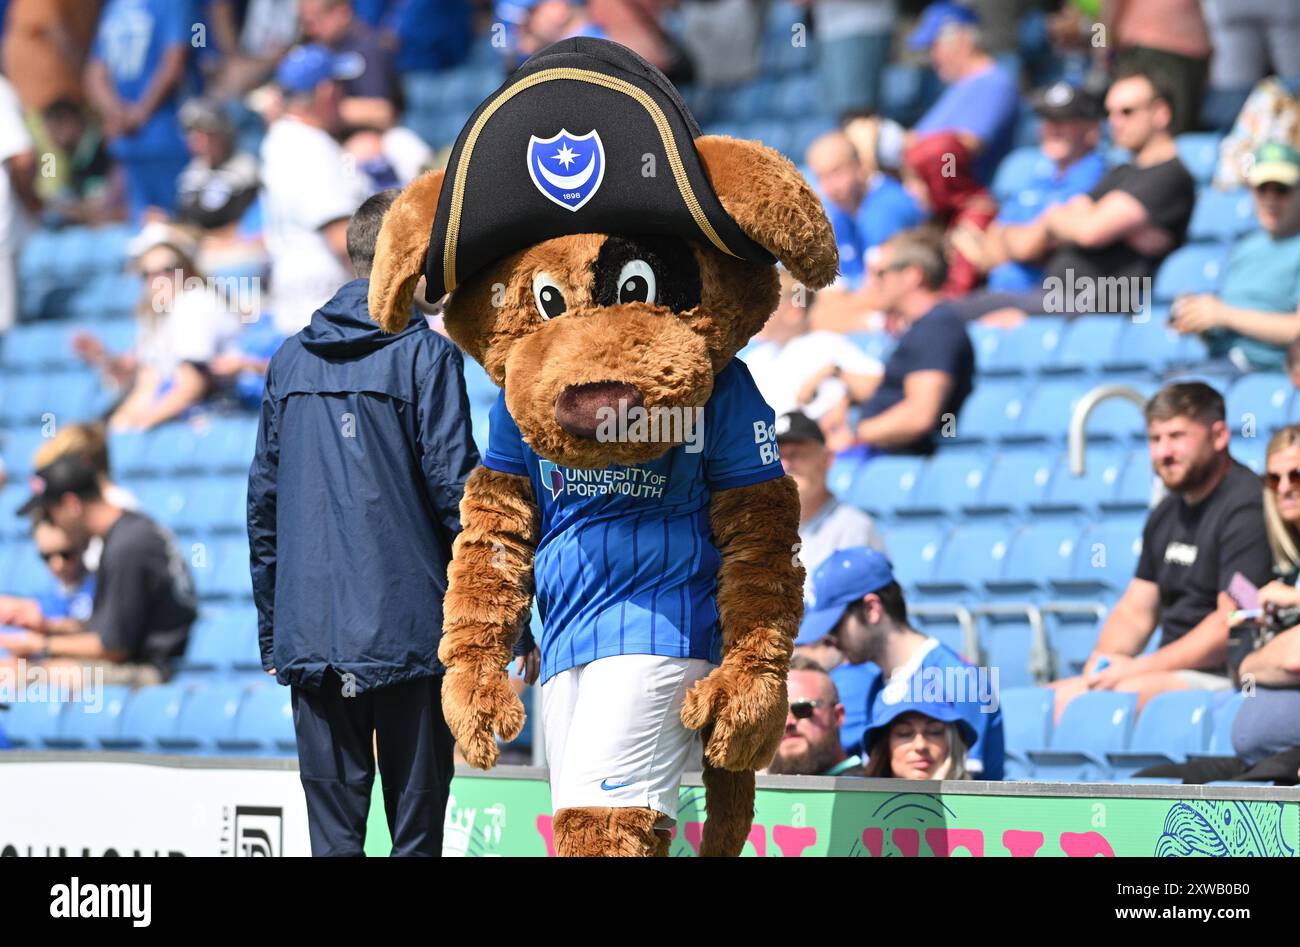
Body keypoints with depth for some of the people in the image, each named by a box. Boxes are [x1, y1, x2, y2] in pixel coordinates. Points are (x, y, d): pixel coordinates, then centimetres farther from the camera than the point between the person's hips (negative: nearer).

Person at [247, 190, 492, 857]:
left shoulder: (290, 360, 11)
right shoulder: (426, 356, -5)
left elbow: (263, 500, 14)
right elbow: (454, 486, -9)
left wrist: (271, 629, 20)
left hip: (310, 635, 4)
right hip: (409, 628, -4)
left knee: (332, 832, 5)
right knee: (416, 829, 0)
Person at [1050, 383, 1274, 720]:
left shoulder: (1245, 508, -12)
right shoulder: (1167, 514, 19)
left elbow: (1231, 624, -19)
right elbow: (1135, 610, 22)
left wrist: (1138, 668, -18)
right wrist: (1103, 660, -1)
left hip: (1218, 680, -10)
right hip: (1170, 673, 10)